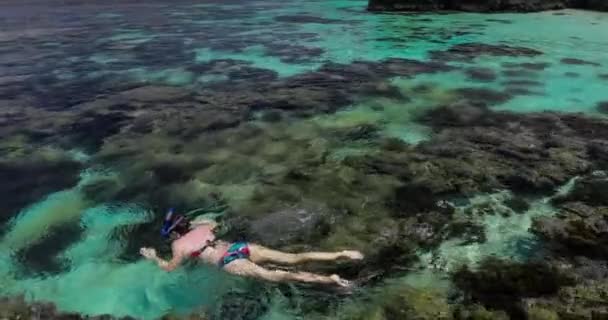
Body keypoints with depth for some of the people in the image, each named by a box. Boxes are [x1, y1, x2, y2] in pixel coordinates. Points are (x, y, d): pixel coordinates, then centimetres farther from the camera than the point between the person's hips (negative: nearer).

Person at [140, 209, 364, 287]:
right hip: (241, 247, 7)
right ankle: (342, 254, -15)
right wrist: (194, 222, 57)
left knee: (274, 276, -22)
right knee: (293, 259, -3)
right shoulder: (201, 227, 26)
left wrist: (153, 257, 31)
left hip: (230, 262, -6)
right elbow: (214, 222, 47)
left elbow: (170, 267, 15)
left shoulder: (178, 245, 9)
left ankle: (329, 280, -39)